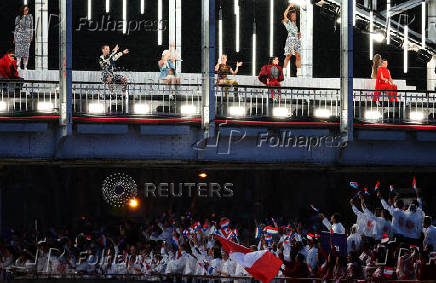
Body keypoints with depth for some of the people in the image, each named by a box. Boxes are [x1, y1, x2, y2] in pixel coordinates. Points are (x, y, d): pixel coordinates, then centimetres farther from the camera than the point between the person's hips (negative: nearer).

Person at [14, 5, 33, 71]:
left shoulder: (30, 17, 9)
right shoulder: (18, 18, 6)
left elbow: (31, 26, 10)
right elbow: (16, 27, 8)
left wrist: (31, 36, 3)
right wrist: (14, 37, 3)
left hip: (27, 35, 1)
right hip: (19, 35, -1)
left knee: (26, 51, -2)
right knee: (19, 50, -6)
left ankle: (25, 66, 1)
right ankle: (18, 66, -7)